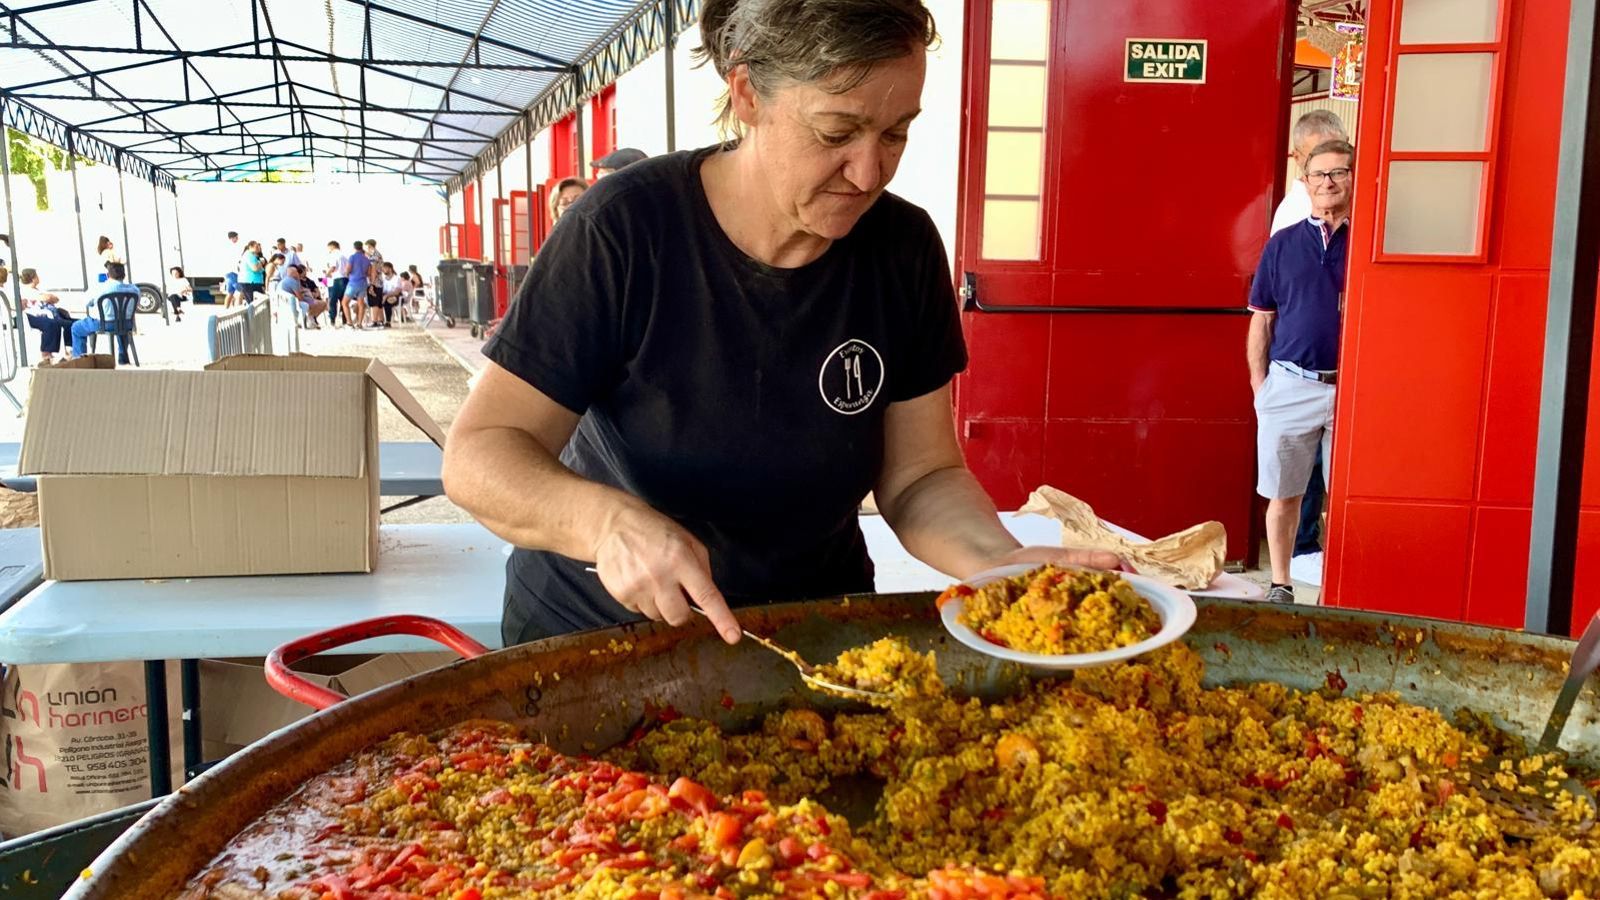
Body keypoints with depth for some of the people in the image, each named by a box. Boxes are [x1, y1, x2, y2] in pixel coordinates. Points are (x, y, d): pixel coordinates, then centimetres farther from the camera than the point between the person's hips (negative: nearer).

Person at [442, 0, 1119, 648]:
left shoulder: (905, 249, -6)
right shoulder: (625, 228, -17)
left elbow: (918, 477, -3)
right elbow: (478, 454, -16)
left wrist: (1003, 561, -22)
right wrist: (607, 520, -35)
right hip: (597, 631, -2)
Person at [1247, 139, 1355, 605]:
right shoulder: (1282, 244, 7)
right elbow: (1261, 321, 9)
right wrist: (1259, 385, 4)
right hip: (1290, 386, 1)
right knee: (1283, 494, 8)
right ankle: (1280, 586, 21)